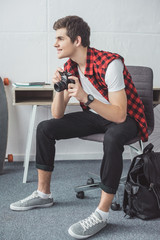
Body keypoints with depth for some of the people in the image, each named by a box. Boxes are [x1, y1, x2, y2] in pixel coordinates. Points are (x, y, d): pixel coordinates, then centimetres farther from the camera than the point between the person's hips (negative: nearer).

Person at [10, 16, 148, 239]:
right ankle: (43, 193, 9)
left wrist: (85, 97, -42)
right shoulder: (69, 68, -4)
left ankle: (102, 213, -29)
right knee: (45, 128, -4)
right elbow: (57, 115, -4)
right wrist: (59, 89, -21)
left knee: (112, 139, -42)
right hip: (95, 115, 7)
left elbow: (119, 115, -32)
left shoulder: (109, 63, -27)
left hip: (126, 118, -7)